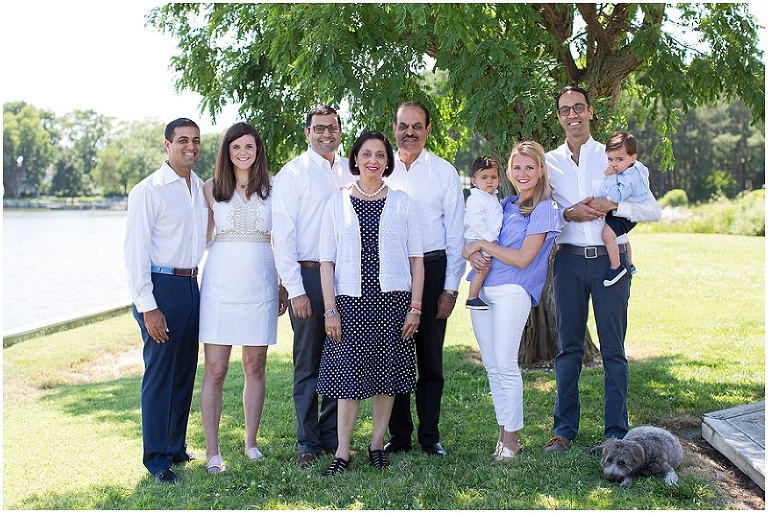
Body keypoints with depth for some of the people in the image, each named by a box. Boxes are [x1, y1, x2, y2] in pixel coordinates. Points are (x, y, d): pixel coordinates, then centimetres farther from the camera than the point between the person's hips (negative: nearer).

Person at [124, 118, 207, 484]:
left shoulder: (202, 189, 11)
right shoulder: (149, 190, -8)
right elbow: (135, 251, -11)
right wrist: (148, 307, -15)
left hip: (191, 285, 6)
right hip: (161, 286, -6)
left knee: (185, 373, 13)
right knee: (160, 375, -2)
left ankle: (176, 447, 26)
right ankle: (156, 459, 9)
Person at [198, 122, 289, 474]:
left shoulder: (271, 188, 8)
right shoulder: (212, 188, 7)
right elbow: (202, 236, 13)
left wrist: (284, 285, 7)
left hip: (260, 284, 1)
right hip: (220, 282, -1)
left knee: (255, 367, 7)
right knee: (215, 370, -2)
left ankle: (251, 442, 21)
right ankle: (212, 451, 4)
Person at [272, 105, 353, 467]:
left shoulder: (351, 172, 11)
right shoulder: (293, 174, -1)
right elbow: (282, 234, -5)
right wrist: (295, 288, -11)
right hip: (308, 275, -4)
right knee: (308, 364, 4)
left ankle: (332, 436, 20)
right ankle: (308, 442, 13)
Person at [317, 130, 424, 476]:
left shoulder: (401, 202, 6)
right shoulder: (338, 202, 5)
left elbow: (416, 258, 6)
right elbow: (327, 260, 3)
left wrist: (415, 306, -1)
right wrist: (330, 309, -4)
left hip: (393, 300, 1)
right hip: (351, 301, -1)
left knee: (387, 372, 5)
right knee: (349, 374, -1)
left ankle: (377, 444, 19)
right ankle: (342, 451, 7)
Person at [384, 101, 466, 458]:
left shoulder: (444, 172, 4)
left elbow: (456, 234, 3)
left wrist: (451, 287, -4)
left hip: (432, 269, -1)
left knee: (430, 358, 4)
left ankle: (429, 436, 14)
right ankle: (398, 436, 16)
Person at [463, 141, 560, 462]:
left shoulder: (544, 208, -3)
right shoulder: (504, 205, 17)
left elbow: (522, 258, -12)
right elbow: (471, 240, 19)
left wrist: (483, 245, -7)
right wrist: (471, 253, -4)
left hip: (513, 290, -7)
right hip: (481, 289, 7)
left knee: (505, 364, -10)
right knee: (491, 365, 7)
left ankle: (512, 439, -1)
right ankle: (503, 433, 16)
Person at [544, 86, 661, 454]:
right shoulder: (549, 162, 8)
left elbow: (653, 210, 0)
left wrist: (612, 205, -15)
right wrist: (568, 214, -11)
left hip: (611, 258, -1)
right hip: (569, 259, 1)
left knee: (613, 349, 2)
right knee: (568, 347, 6)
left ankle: (616, 433, 10)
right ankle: (565, 429, 16)